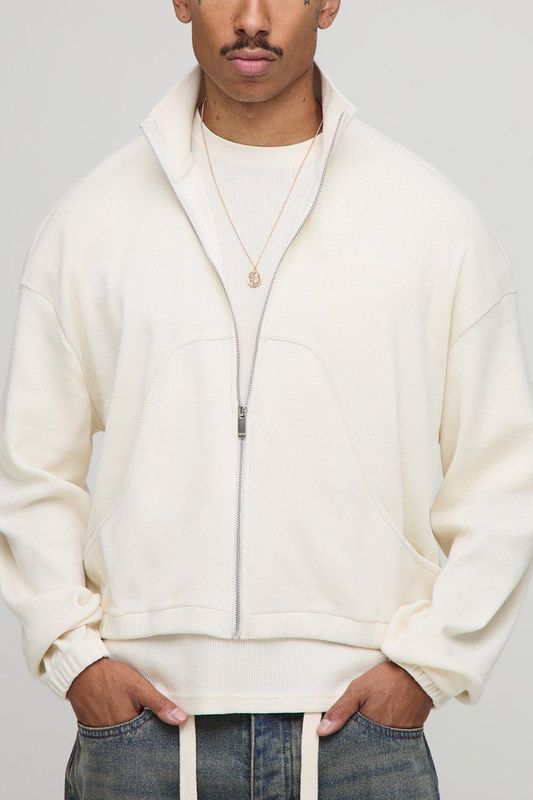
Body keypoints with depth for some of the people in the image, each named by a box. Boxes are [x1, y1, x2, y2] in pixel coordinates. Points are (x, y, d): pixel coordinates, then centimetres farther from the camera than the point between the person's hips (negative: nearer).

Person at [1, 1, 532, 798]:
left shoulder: (438, 223, 2)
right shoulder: (90, 220, 4)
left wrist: (429, 658, -4)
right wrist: (72, 650, -2)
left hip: (358, 722, 0)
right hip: (142, 714, 1)